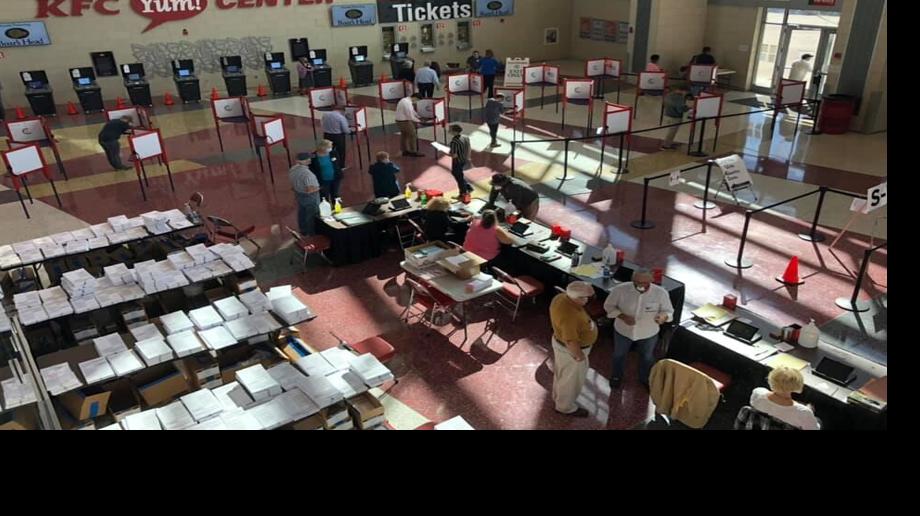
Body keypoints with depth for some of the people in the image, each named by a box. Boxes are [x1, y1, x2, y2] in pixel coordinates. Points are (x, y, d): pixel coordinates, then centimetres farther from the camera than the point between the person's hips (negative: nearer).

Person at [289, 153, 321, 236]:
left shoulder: (293, 169, -7)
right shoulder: (307, 174, -33)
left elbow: (293, 186, 6)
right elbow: (310, 190, -31)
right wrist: (318, 188, -13)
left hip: (298, 195, 8)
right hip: (310, 198, -8)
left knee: (302, 214, 23)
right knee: (312, 215, 12)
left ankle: (303, 231, 40)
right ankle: (312, 233, 27)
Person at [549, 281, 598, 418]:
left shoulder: (561, 298, -13)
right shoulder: (569, 316, -39)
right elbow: (571, 341, -32)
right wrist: (579, 356, -20)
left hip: (560, 342, 9)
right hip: (570, 349, -9)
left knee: (561, 373, 30)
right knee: (571, 379, 16)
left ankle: (558, 396, 53)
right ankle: (565, 407, 39)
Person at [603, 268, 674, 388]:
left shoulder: (660, 293, -25)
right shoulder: (620, 289, -26)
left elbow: (668, 311, -12)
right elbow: (609, 305, -13)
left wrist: (663, 317, -36)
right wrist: (622, 316, -29)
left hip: (649, 333, 0)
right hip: (623, 331, 0)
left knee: (647, 357, 27)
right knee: (619, 354, 25)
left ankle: (645, 378, 56)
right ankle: (617, 376, 55)